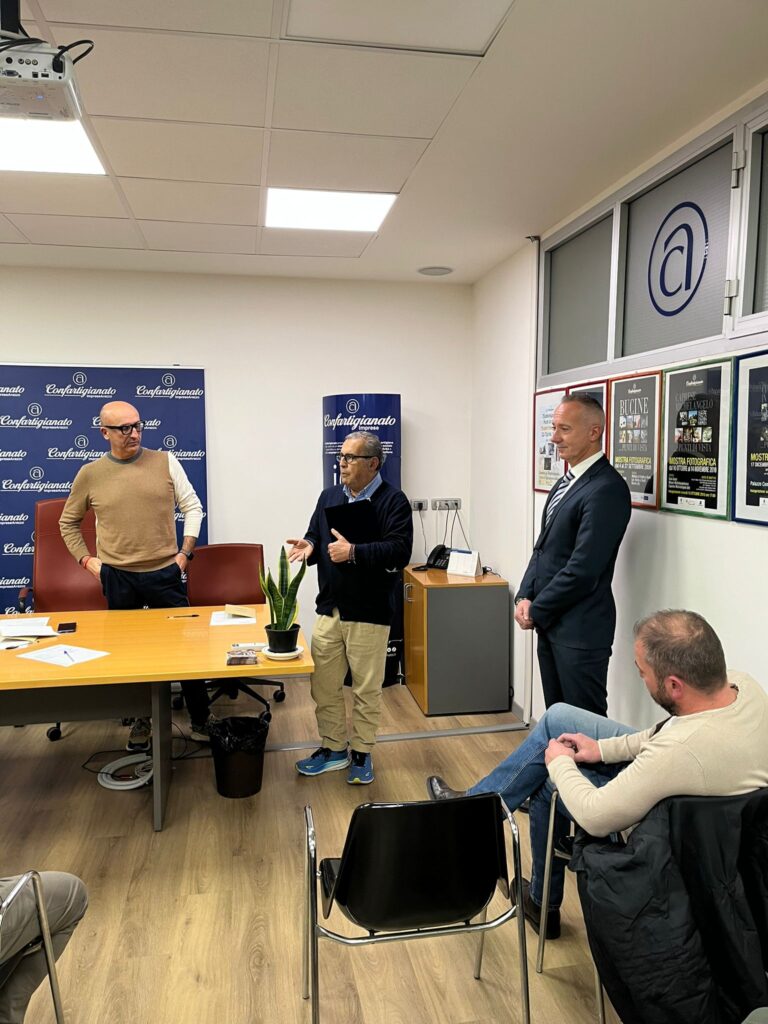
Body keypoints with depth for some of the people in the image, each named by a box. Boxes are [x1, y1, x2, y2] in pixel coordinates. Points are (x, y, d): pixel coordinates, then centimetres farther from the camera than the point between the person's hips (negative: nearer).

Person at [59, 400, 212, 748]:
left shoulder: (165, 462, -2)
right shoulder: (90, 474, 1)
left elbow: (193, 507, 4)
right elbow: (68, 522, 14)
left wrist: (185, 552, -3)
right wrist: (87, 560, 4)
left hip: (165, 573, -1)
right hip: (117, 577, 1)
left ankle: (200, 720, 19)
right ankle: (141, 719, 32)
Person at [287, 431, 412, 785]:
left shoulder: (393, 501, -9)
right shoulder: (329, 497, 10)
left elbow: (399, 551, -19)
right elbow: (316, 537, 16)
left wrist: (353, 553, -25)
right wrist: (310, 546, -7)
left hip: (369, 614, -5)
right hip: (329, 610, 5)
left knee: (366, 690, 9)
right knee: (323, 686, 12)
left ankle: (362, 754, 27)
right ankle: (333, 748, 31)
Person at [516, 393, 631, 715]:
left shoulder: (607, 489, -18)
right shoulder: (567, 482, 12)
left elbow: (583, 568, -21)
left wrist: (536, 611, -11)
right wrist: (525, 597, 2)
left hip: (580, 630, -8)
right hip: (550, 623, 9)